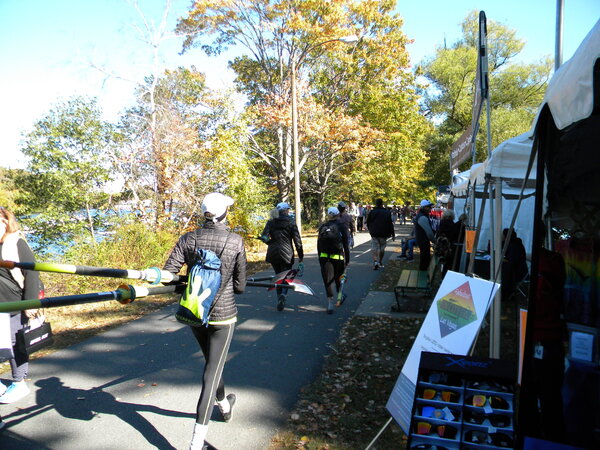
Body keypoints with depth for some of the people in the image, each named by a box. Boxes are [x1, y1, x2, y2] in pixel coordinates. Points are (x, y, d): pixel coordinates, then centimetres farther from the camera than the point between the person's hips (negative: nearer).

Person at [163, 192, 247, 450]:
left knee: (212, 361, 26)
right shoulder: (235, 242, -12)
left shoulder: (188, 239, -5)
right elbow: (240, 286, -7)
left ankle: (224, 405, 50)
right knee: (213, 369, 4)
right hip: (222, 314, -4)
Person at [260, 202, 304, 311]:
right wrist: (301, 256, 3)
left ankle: (279, 300, 16)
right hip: (286, 254, -3)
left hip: (273, 254, 3)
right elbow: (297, 240, -4)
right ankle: (283, 294, -21)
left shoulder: (271, 222, 4)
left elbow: (264, 237, -9)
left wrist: (272, 243, 10)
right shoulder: (291, 223, -2)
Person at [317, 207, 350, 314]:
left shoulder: (322, 227, 4)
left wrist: (320, 257, 15)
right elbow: (346, 246, -4)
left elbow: (318, 244, 7)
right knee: (338, 278, 20)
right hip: (338, 257, -1)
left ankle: (330, 303, -5)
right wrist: (347, 260, 2)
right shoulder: (342, 227, -3)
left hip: (324, 257, 1)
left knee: (328, 281, 1)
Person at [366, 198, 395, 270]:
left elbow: (368, 222, 7)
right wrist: (393, 234, 4)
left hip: (374, 234, -1)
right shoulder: (387, 212, -1)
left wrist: (370, 230, 25)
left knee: (374, 248, 0)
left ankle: (375, 261, -20)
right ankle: (380, 262, 26)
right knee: (382, 248, 15)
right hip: (384, 234, 1)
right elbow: (390, 224, -1)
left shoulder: (372, 212, -2)